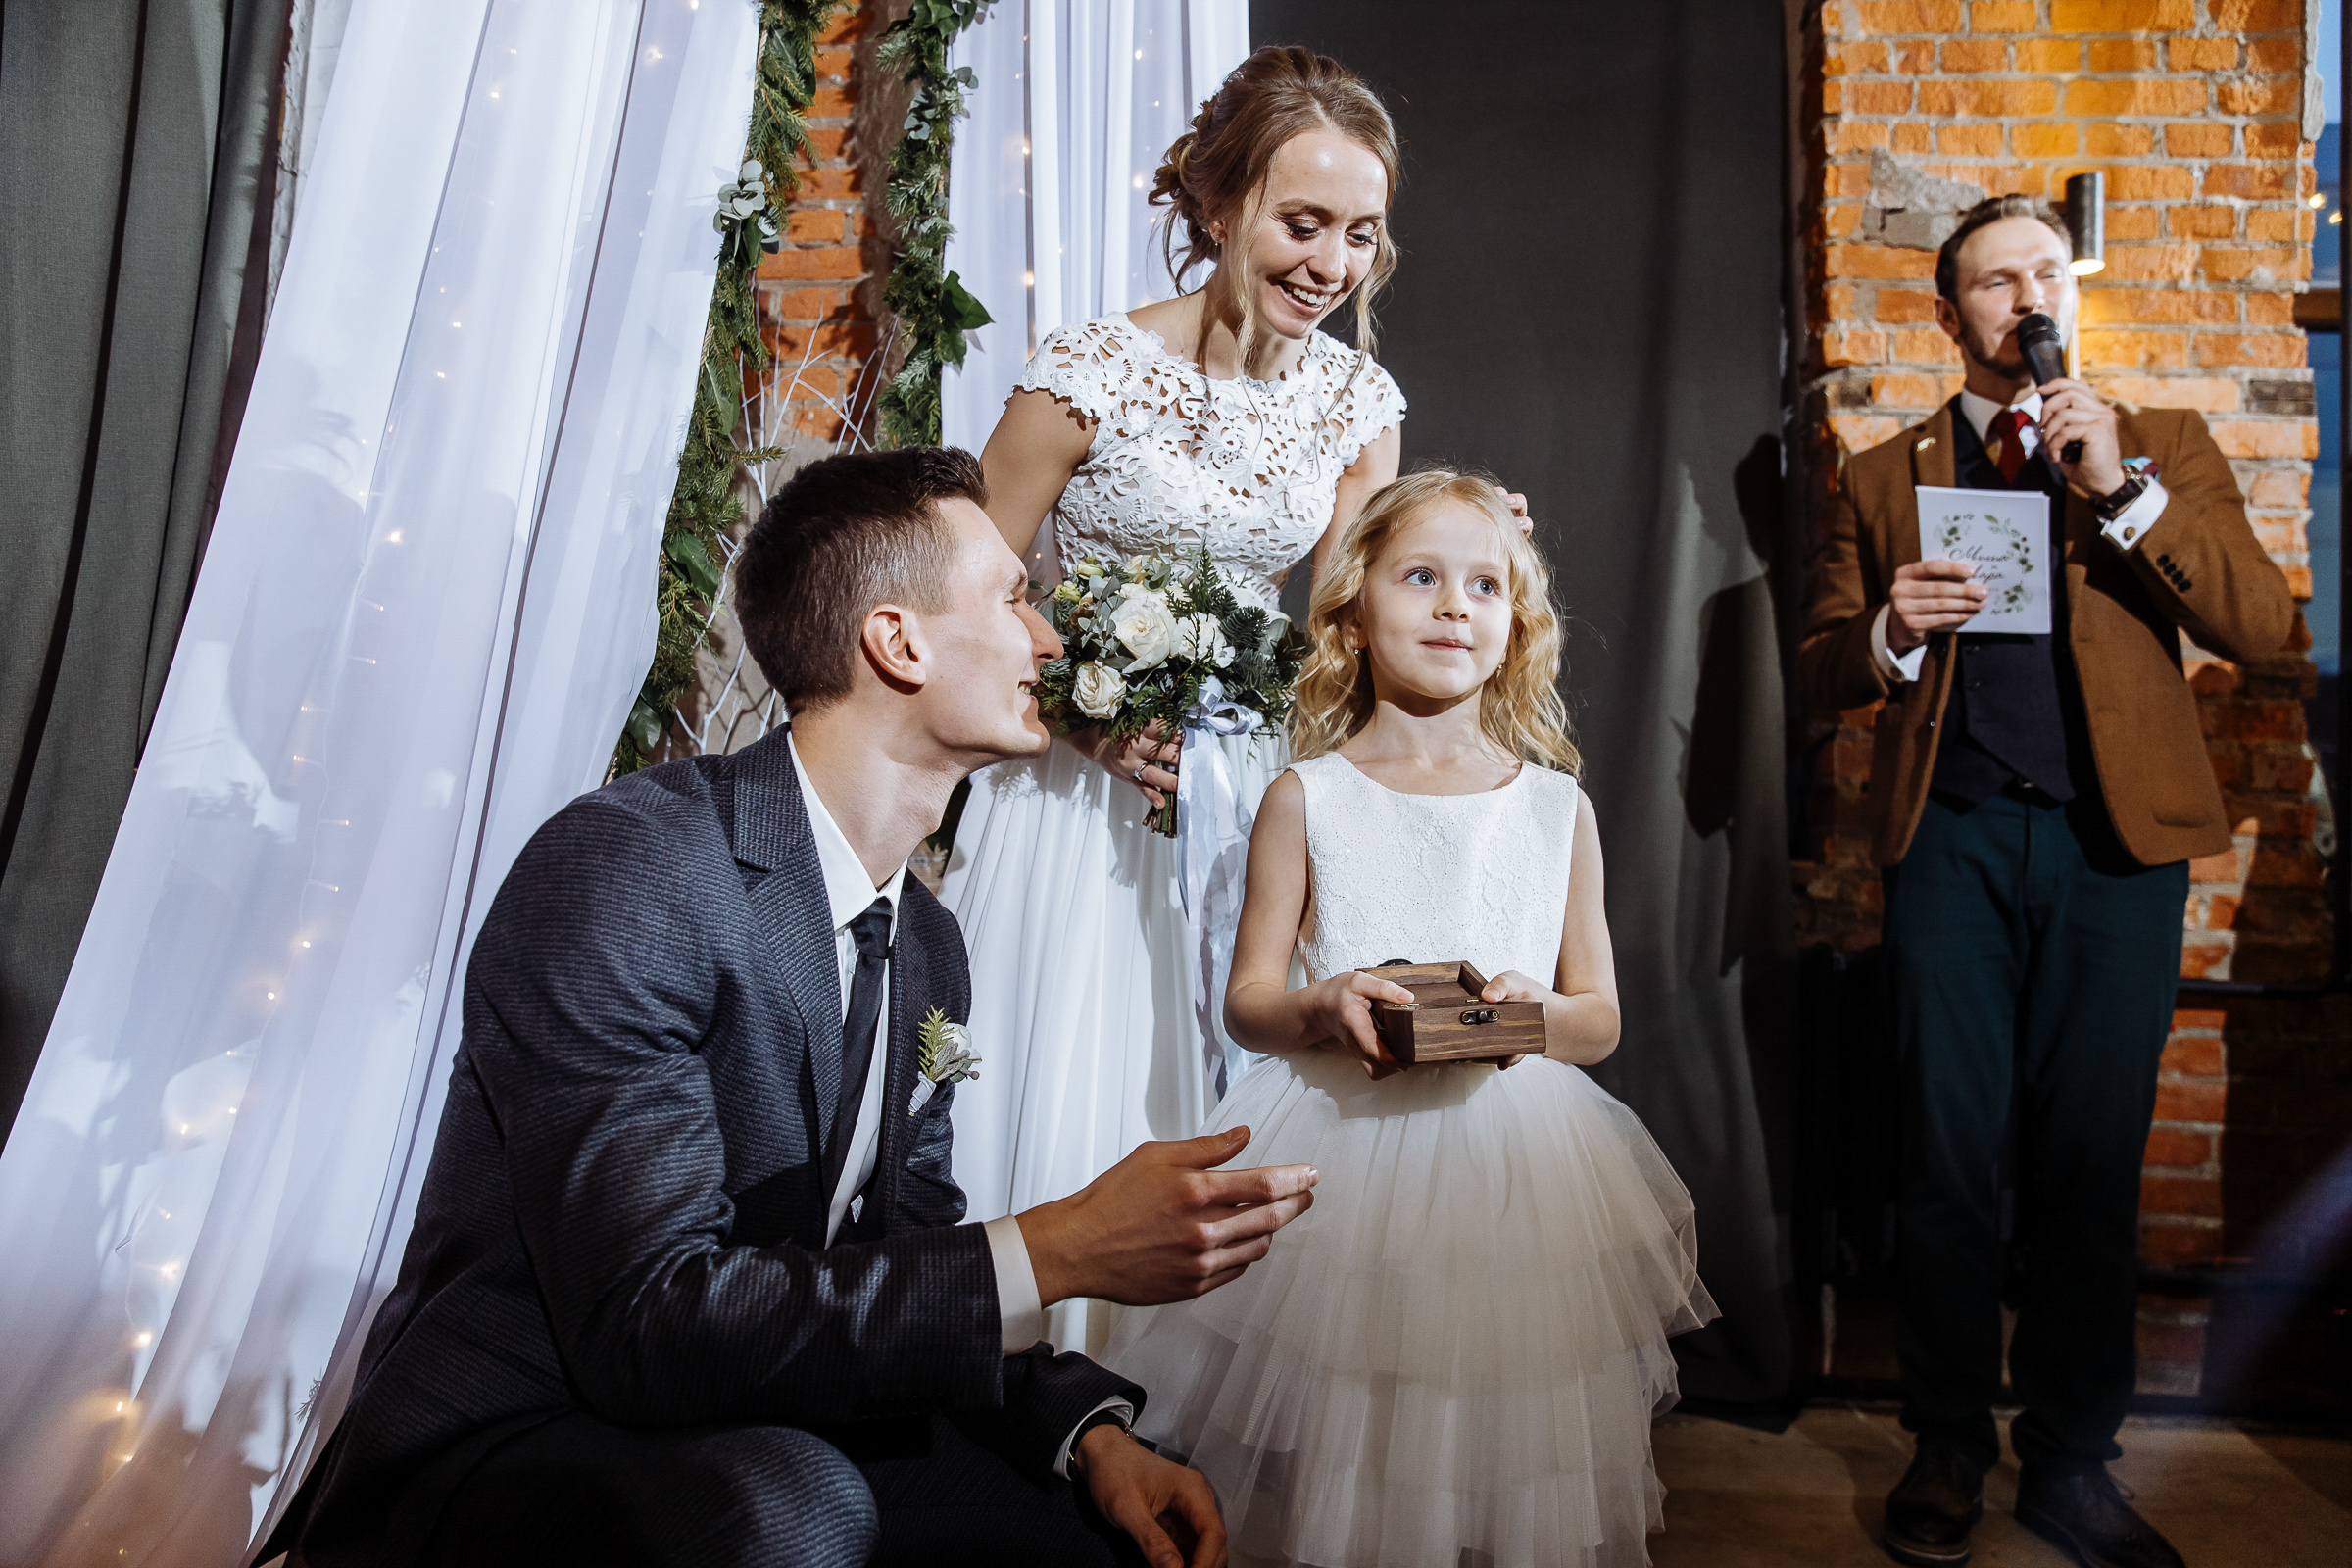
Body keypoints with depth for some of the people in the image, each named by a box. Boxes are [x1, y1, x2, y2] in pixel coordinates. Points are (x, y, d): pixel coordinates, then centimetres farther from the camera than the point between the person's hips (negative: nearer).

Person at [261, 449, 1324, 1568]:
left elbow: (909, 1270, 7)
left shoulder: (928, 950, 5)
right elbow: (645, 1321, -28)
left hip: (770, 1441, 6)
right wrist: (1057, 1252, -29)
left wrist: (1089, 1432, -11)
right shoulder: (621, 864, -21)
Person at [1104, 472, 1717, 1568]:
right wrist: (1323, 1009, -18)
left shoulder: (1558, 809, 6)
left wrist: (1536, 1013, -13)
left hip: (1515, 1163, 2)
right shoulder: (1307, 799, 1)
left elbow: (1601, 1018, 9)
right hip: (1340, 1151, -1)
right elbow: (1247, 1000, 3)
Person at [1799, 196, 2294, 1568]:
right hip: (1951, 842, 0)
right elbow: (1825, 672, 10)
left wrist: (2119, 488, -11)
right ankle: (1950, 1453, 20)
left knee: (2094, 1169, 6)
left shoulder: (2167, 447, 12)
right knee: (1951, 1161, 4)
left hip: (2117, 846, 0)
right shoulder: (1883, 476, 13)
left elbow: (2263, 623, -1)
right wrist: (1890, 632, -12)